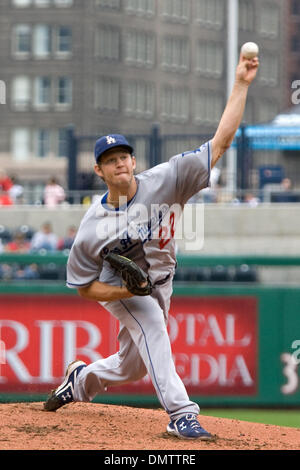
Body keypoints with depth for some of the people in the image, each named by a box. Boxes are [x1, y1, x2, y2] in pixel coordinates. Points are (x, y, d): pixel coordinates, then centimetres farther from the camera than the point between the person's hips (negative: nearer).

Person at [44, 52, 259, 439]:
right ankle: (181, 414, -38)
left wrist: (240, 85, -32)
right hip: (117, 289, -4)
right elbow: (85, 287, -11)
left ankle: (81, 379, 47)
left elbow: (220, 142, -25)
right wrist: (126, 290, -31)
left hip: (159, 284, 4)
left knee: (130, 367, 14)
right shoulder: (92, 226, -22)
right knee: (151, 321, -34)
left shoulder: (161, 182, -22)